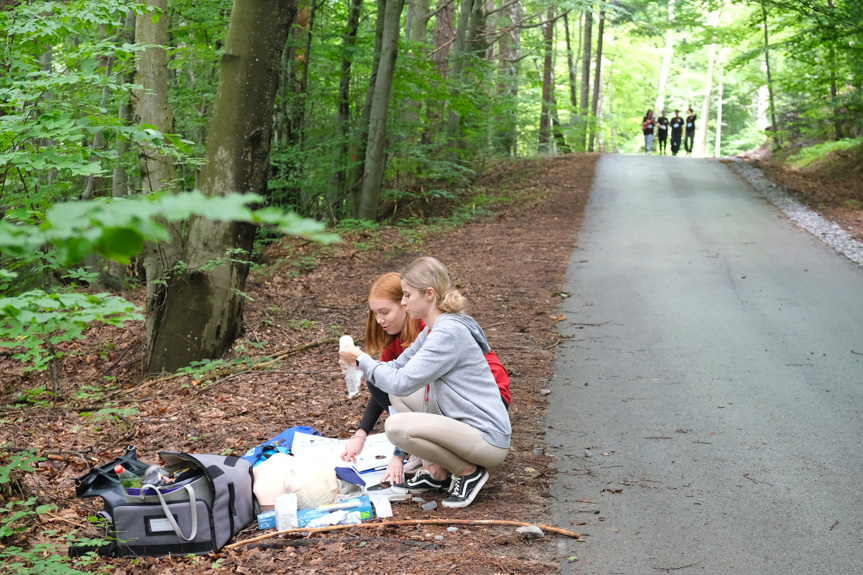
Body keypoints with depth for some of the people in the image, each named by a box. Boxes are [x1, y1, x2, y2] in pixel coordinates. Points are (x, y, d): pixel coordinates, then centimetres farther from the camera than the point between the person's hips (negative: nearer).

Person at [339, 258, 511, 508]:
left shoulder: (449, 333, -19)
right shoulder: (432, 330, 12)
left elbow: (401, 383, -21)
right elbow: (399, 367, 14)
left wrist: (361, 359, -9)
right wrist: (361, 360, -3)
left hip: (489, 441, -10)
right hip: (467, 425, 10)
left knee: (396, 426, -22)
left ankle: (469, 472, -4)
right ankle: (436, 473, 14)